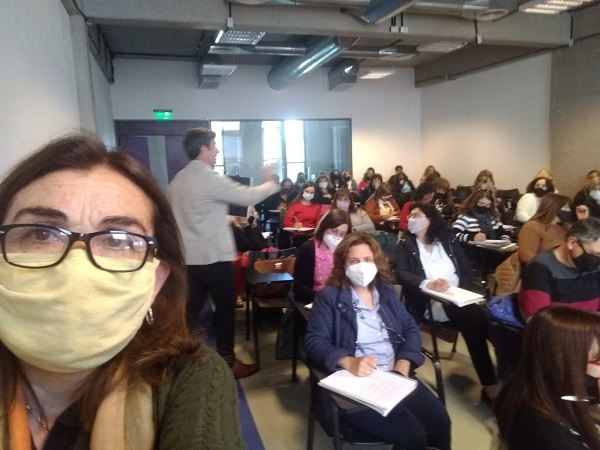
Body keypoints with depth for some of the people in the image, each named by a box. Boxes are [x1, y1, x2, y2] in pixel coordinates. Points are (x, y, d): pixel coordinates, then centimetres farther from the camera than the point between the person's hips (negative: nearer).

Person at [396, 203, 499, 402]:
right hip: (432, 304, -4)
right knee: (476, 317, -28)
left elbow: (467, 271, 10)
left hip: (459, 300, 4)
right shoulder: (405, 245, 7)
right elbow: (402, 274, -11)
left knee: (487, 319, -25)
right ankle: (491, 384, -19)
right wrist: (428, 283, -30)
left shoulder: (449, 240, 16)